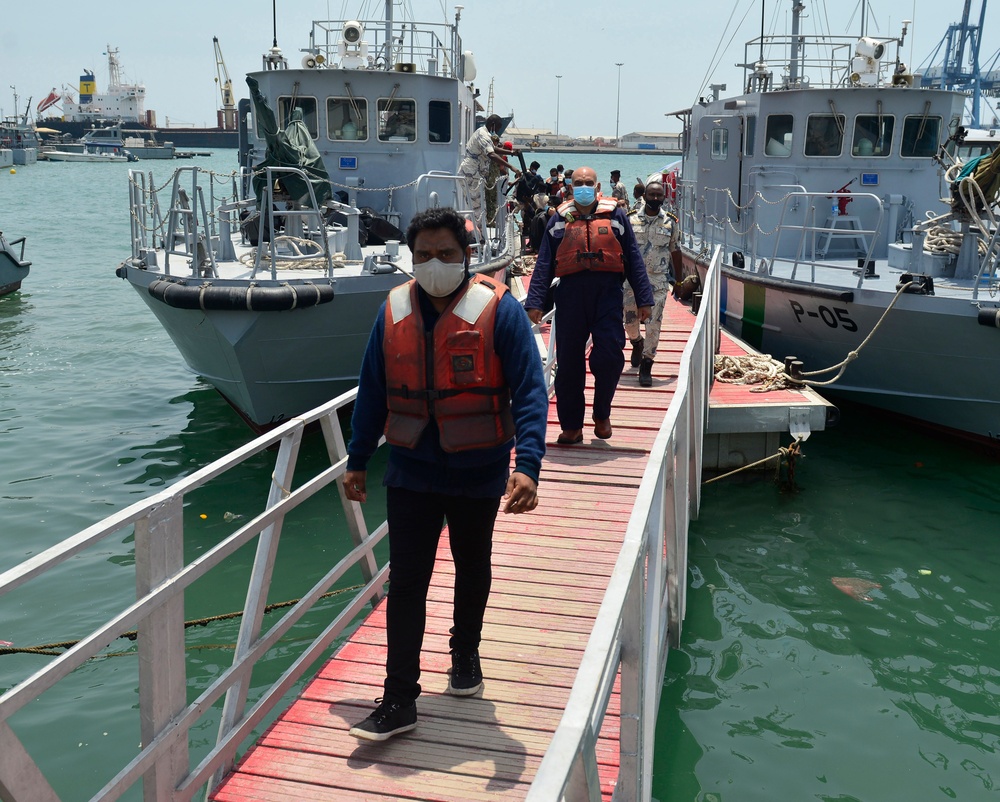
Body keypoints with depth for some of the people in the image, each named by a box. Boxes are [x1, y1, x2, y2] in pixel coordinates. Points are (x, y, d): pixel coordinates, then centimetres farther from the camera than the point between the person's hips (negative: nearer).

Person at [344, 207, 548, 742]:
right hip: (411, 472, 2)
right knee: (405, 581, -1)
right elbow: (372, 393, 9)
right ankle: (399, 701, 5)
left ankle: (465, 654, 43)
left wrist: (527, 466, -27)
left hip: (478, 472, -2)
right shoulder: (393, 311, 0)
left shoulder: (499, 310, -12)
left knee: (472, 568, 18)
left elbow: (529, 392, -15)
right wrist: (357, 461, 10)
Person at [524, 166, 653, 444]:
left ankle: (601, 414, 13)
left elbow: (633, 259, 9)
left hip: (607, 294, -1)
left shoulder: (616, 215, 11)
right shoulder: (559, 219, 12)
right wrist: (535, 301, 0)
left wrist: (643, 298, 4)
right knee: (568, 363, 3)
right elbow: (544, 263, 9)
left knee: (610, 356, -12)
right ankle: (571, 426, 14)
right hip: (570, 293, 1)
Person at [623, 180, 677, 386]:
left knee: (653, 325, -6)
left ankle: (646, 367, 2)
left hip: (658, 281, -1)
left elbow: (674, 251, 9)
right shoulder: (631, 219, 2)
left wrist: (673, 278, 8)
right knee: (630, 323, 7)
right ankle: (637, 344, 41)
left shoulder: (670, 222, 2)